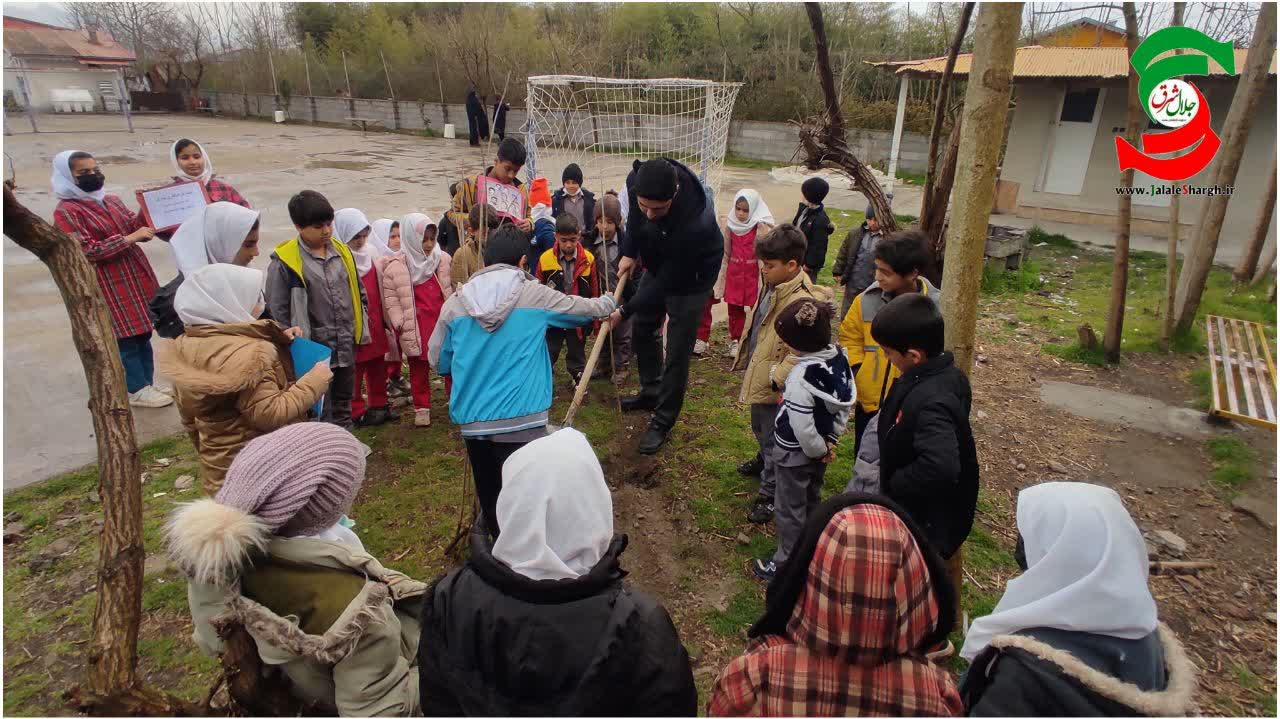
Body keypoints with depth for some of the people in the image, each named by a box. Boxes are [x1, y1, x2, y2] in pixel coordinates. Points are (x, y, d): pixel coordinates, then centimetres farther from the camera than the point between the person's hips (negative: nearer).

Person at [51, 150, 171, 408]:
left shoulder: (111, 200, 12)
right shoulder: (66, 211, -10)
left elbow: (133, 227, 14)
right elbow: (86, 251, -17)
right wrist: (130, 238, -20)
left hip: (137, 275, 7)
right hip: (109, 285, -7)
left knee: (143, 334, 11)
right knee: (126, 339, -1)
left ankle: (146, 385, 22)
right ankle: (138, 390, 9)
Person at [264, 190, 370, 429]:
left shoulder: (342, 251, 8)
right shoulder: (284, 261, -9)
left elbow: (359, 293, 16)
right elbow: (277, 310, -6)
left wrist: (363, 330, 11)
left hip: (346, 347, 5)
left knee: (343, 404, 18)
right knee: (320, 411, 1)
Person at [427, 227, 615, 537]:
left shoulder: (455, 303, 6)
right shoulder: (534, 294, -1)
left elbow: (438, 362, 16)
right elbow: (589, 308, 16)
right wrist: (609, 302, 38)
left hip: (472, 422, 4)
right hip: (521, 421, -4)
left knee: (490, 501, 17)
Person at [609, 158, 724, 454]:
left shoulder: (693, 223, -43)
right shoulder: (637, 179, -26)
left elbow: (668, 281, -31)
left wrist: (625, 310, -24)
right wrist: (630, 252, -3)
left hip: (690, 276, -7)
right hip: (658, 264, 7)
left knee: (677, 352, -5)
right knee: (642, 331, 19)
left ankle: (663, 421, 13)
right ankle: (651, 392, 40)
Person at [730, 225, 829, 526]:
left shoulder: (802, 302, -30)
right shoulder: (772, 285, -2)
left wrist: (776, 377, -27)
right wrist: (746, 359, 19)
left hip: (775, 387, -9)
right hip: (757, 375, 9)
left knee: (773, 439, 9)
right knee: (760, 429, 31)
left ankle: (769, 494, 26)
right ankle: (764, 460, 58)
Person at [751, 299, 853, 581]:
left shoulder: (801, 377, -33)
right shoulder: (838, 357, -9)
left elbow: (802, 428, -30)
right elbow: (845, 404, 1)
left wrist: (818, 449, -12)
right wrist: (830, 440, 4)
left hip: (794, 454, -8)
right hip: (821, 447, 8)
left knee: (789, 509, 10)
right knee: (811, 500, 27)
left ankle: (786, 564, 26)